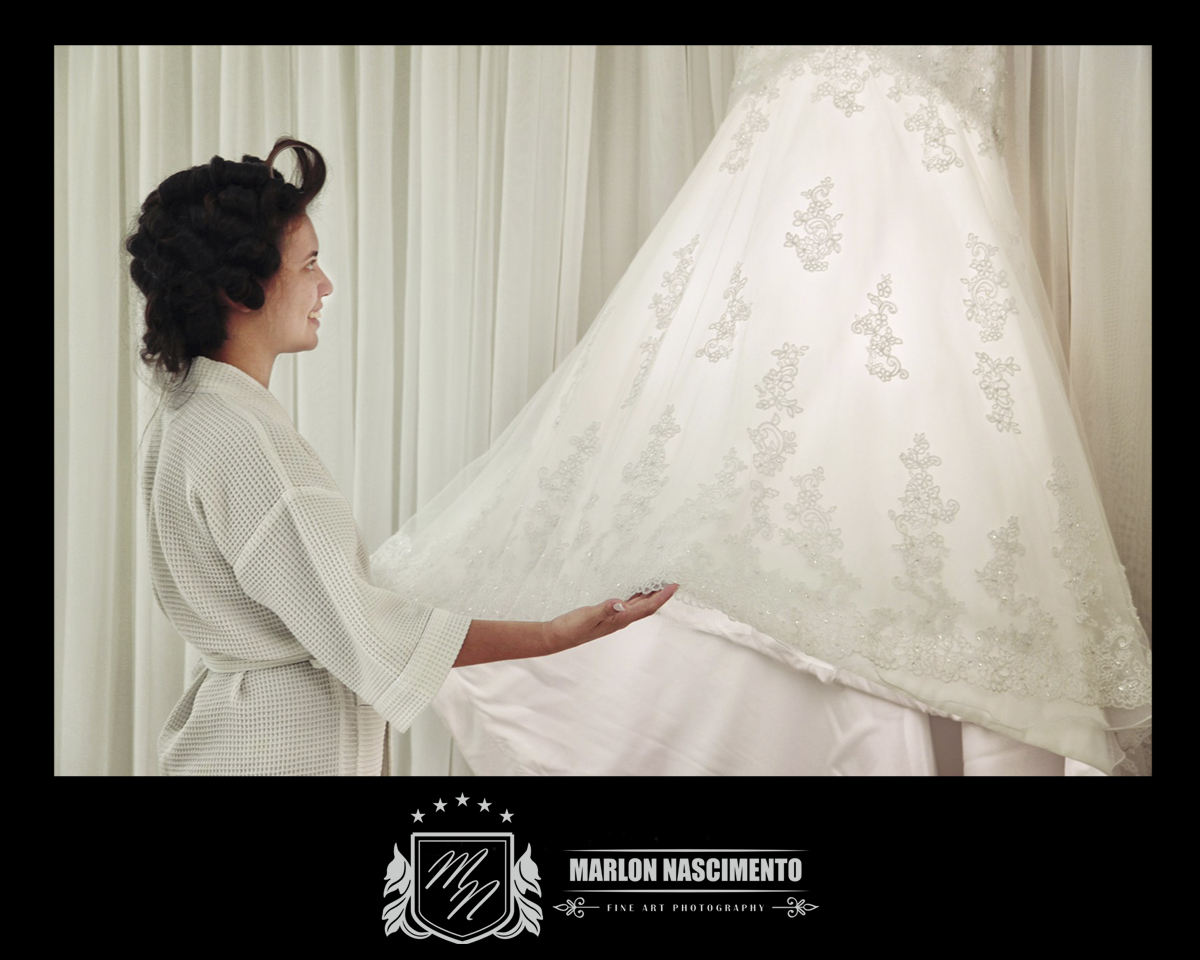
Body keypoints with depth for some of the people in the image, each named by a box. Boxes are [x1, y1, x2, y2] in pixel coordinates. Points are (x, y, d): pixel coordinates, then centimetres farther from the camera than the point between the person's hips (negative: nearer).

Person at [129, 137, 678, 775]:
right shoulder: (240, 439, -26)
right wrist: (556, 634, -27)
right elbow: (356, 632, -27)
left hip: (229, 716, 10)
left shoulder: (185, 413, 6)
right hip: (279, 749, -10)